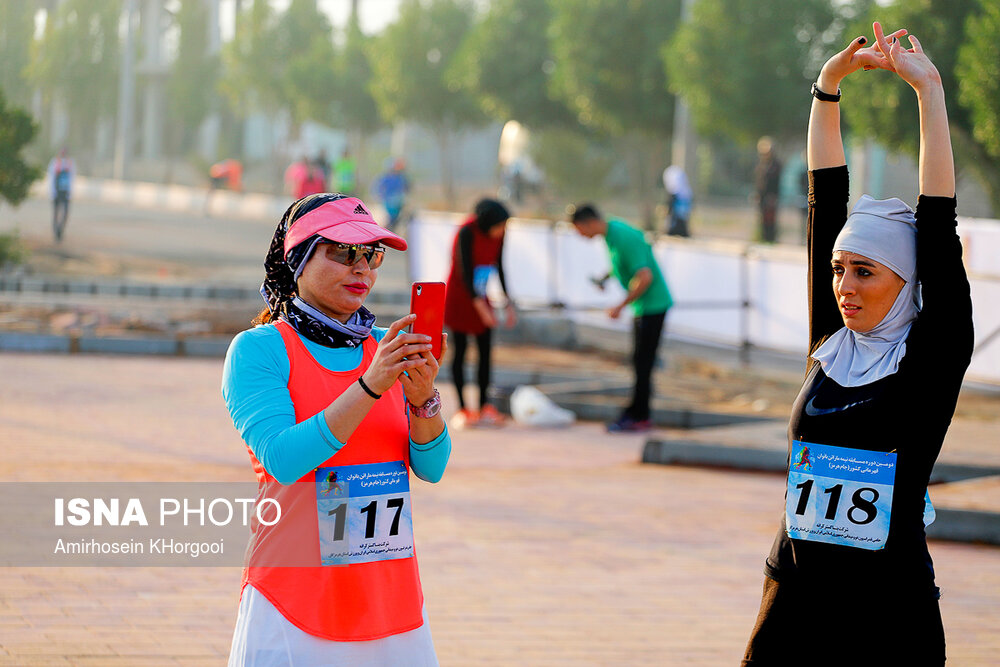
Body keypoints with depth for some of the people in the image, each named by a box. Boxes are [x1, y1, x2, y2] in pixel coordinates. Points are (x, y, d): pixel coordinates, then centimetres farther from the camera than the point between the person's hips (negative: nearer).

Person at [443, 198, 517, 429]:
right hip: (460, 295, -6)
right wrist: (481, 307, -27)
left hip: (480, 295, 6)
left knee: (486, 351, 2)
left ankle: (484, 406, 6)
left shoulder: (498, 233, -4)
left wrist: (508, 303, 7)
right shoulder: (467, 233, -23)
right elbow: (464, 271, -23)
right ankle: (462, 408, 0)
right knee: (460, 350, -3)